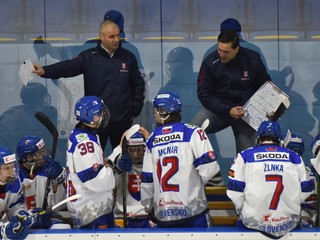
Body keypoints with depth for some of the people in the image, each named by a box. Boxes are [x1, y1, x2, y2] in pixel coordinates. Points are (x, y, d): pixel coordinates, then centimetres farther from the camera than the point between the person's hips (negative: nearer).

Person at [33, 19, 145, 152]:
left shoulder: (128, 57, 5)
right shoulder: (89, 57, -3)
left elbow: (138, 85, 13)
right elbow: (68, 67, -16)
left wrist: (135, 111, 6)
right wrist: (45, 71, -33)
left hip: (123, 121, 2)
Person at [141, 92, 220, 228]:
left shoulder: (152, 140, 8)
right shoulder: (193, 133, -4)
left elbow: (147, 179, 11)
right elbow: (209, 168, -10)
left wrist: (148, 207, 24)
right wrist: (194, 182, 9)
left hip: (162, 213, 4)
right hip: (193, 209, -3)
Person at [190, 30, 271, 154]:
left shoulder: (252, 60, -9)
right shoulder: (210, 62, -12)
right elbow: (204, 95, -8)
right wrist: (228, 110, -20)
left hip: (245, 111, 1)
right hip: (218, 108, 0)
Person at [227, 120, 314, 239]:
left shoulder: (245, 155, -1)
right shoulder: (294, 157, 5)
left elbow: (235, 190, -3)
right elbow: (306, 189, 8)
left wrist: (241, 211, 14)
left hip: (254, 222, -1)